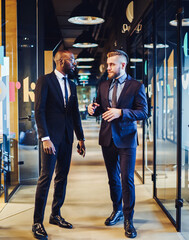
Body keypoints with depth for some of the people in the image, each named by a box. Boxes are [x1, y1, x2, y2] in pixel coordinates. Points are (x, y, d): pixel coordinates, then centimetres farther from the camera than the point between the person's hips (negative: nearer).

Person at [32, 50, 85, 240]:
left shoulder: (72, 85, 16)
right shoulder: (45, 81, -4)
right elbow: (39, 111, -11)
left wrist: (80, 138, 13)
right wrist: (45, 138, -19)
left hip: (67, 137, 7)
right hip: (51, 136, -7)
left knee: (62, 177, 10)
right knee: (46, 176, -7)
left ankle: (55, 215, 23)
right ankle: (37, 222, 1)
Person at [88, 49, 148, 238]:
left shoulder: (136, 86, -5)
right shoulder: (103, 85, 10)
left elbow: (143, 112, -11)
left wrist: (120, 112, -24)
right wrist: (93, 109, -9)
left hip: (126, 139, -5)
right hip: (107, 138, 5)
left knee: (127, 180, -4)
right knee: (113, 178, 16)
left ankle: (128, 219, 9)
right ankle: (117, 210, 34)